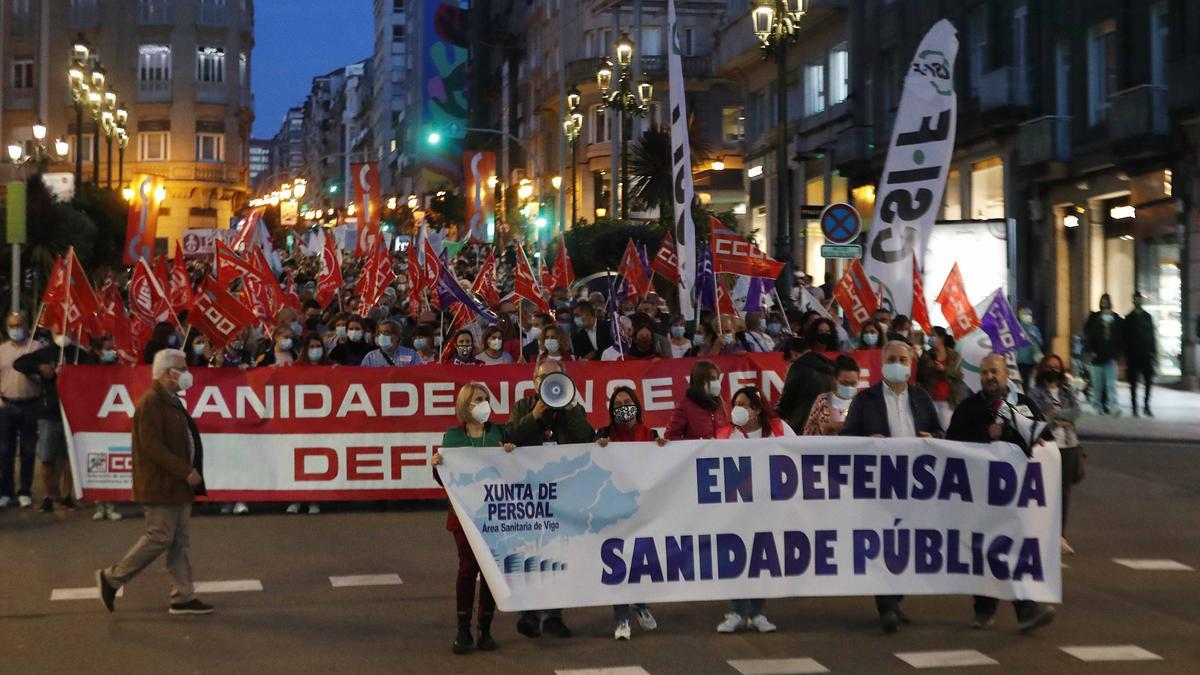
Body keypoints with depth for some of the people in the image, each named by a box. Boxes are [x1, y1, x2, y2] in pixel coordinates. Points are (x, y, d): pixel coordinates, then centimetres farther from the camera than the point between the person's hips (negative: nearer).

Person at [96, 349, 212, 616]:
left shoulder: (171, 401, 15)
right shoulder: (151, 403, -17)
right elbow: (152, 447, -23)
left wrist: (188, 472, 9)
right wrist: (186, 471, -22)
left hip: (177, 485, 10)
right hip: (160, 486, -10)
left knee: (181, 541, 10)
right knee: (159, 538, -5)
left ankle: (183, 596, 14)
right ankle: (112, 578, 8)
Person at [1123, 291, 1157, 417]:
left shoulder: (1148, 317, 9)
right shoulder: (1129, 319, 3)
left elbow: (1152, 336, 9)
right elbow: (1124, 338, 1)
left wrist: (1154, 352, 2)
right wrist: (1126, 354, -6)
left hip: (1146, 354, 2)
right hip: (1133, 355, -2)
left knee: (1149, 381, -3)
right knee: (1133, 383, 1)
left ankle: (1146, 406, 6)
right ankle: (1134, 407, 6)